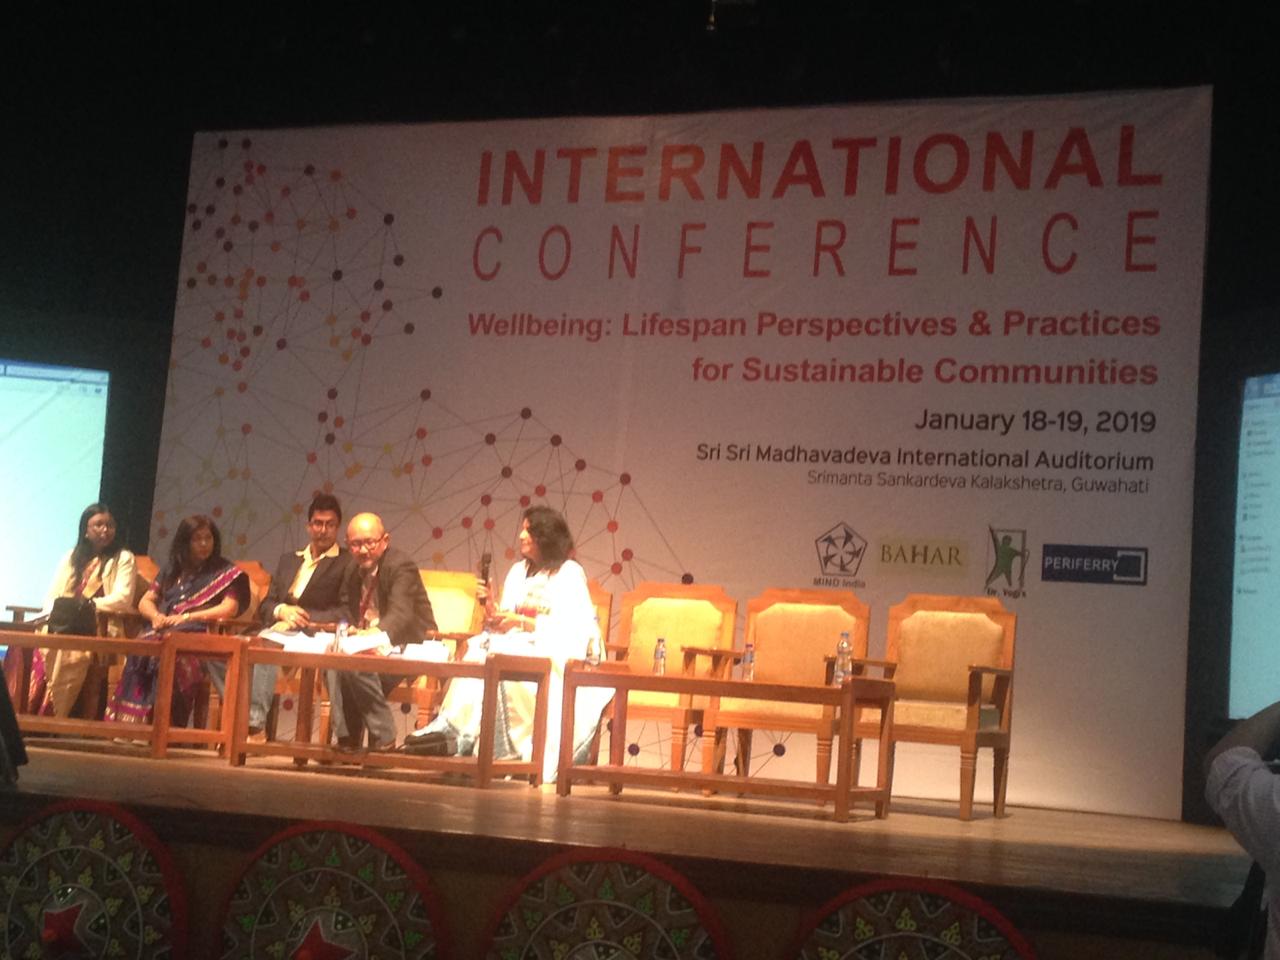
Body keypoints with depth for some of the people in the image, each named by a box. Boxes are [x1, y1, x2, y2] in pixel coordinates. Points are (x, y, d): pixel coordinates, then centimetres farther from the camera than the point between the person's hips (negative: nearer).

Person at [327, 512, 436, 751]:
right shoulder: (353, 572, 12)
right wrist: (349, 631, -11)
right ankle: (346, 738, -17)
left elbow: (401, 613, -30)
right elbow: (347, 614, 15)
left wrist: (378, 633, -51)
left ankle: (383, 738, -18)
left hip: (411, 648, -7)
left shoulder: (401, 566, -14)